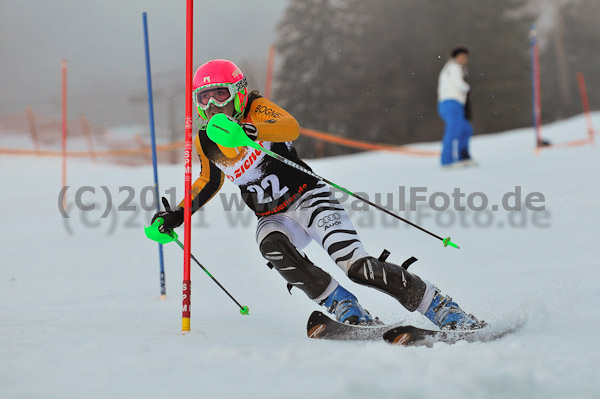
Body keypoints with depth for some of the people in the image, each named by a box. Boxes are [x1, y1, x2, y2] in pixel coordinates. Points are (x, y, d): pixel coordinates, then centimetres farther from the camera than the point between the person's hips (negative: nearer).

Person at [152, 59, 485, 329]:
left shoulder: (257, 110, -8)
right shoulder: (205, 141, 8)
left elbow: (291, 127, -31)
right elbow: (209, 182, 28)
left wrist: (254, 131, -50)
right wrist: (178, 214, 16)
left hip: (307, 198, -5)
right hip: (273, 218, 5)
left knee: (355, 264, -23)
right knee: (272, 246, -33)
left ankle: (441, 308, -15)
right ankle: (346, 309, -27)